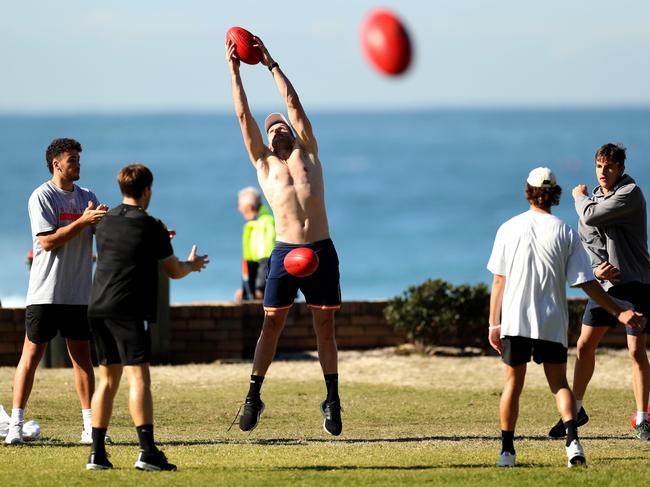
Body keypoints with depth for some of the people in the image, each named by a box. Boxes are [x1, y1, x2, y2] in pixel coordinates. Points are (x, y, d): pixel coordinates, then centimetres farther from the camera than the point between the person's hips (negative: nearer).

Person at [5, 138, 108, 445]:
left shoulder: (87, 198, 11)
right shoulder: (42, 196, -6)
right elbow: (47, 240, -15)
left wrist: (102, 220, -14)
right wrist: (83, 221, -19)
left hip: (78, 293, 5)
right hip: (46, 291, -5)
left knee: (82, 357, 6)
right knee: (31, 355, -4)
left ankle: (90, 428, 8)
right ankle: (15, 425, -2)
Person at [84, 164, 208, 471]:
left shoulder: (106, 223, 14)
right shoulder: (151, 227, -4)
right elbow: (174, 271, 5)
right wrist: (192, 265, 28)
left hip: (98, 307, 6)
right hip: (128, 308, -6)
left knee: (108, 378, 13)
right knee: (138, 376, -9)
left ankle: (97, 453, 10)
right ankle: (147, 451, -17)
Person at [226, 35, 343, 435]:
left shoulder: (308, 153, 14)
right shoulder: (264, 162, 12)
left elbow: (294, 104, 10)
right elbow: (244, 116, 8)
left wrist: (271, 64, 11)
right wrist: (234, 70, 6)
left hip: (321, 249, 1)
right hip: (285, 251, -1)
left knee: (325, 326, 5)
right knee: (272, 325, -1)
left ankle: (333, 401, 9)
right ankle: (253, 398, 4)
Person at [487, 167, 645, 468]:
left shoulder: (509, 229, 0)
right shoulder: (566, 233, -1)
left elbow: (498, 280, 1)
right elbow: (586, 283, -3)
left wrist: (494, 323, 6)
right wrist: (619, 313, 2)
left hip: (514, 319, 0)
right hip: (552, 323, 0)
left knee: (513, 383, 10)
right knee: (558, 383, 9)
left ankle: (507, 451, 6)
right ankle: (572, 440, -13)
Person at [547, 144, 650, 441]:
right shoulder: (593, 199, 9)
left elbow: (590, 216, -23)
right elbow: (585, 240, 12)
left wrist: (579, 197, -1)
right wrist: (596, 268, -7)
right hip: (604, 283, 6)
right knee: (585, 346, 5)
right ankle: (576, 410, 19)